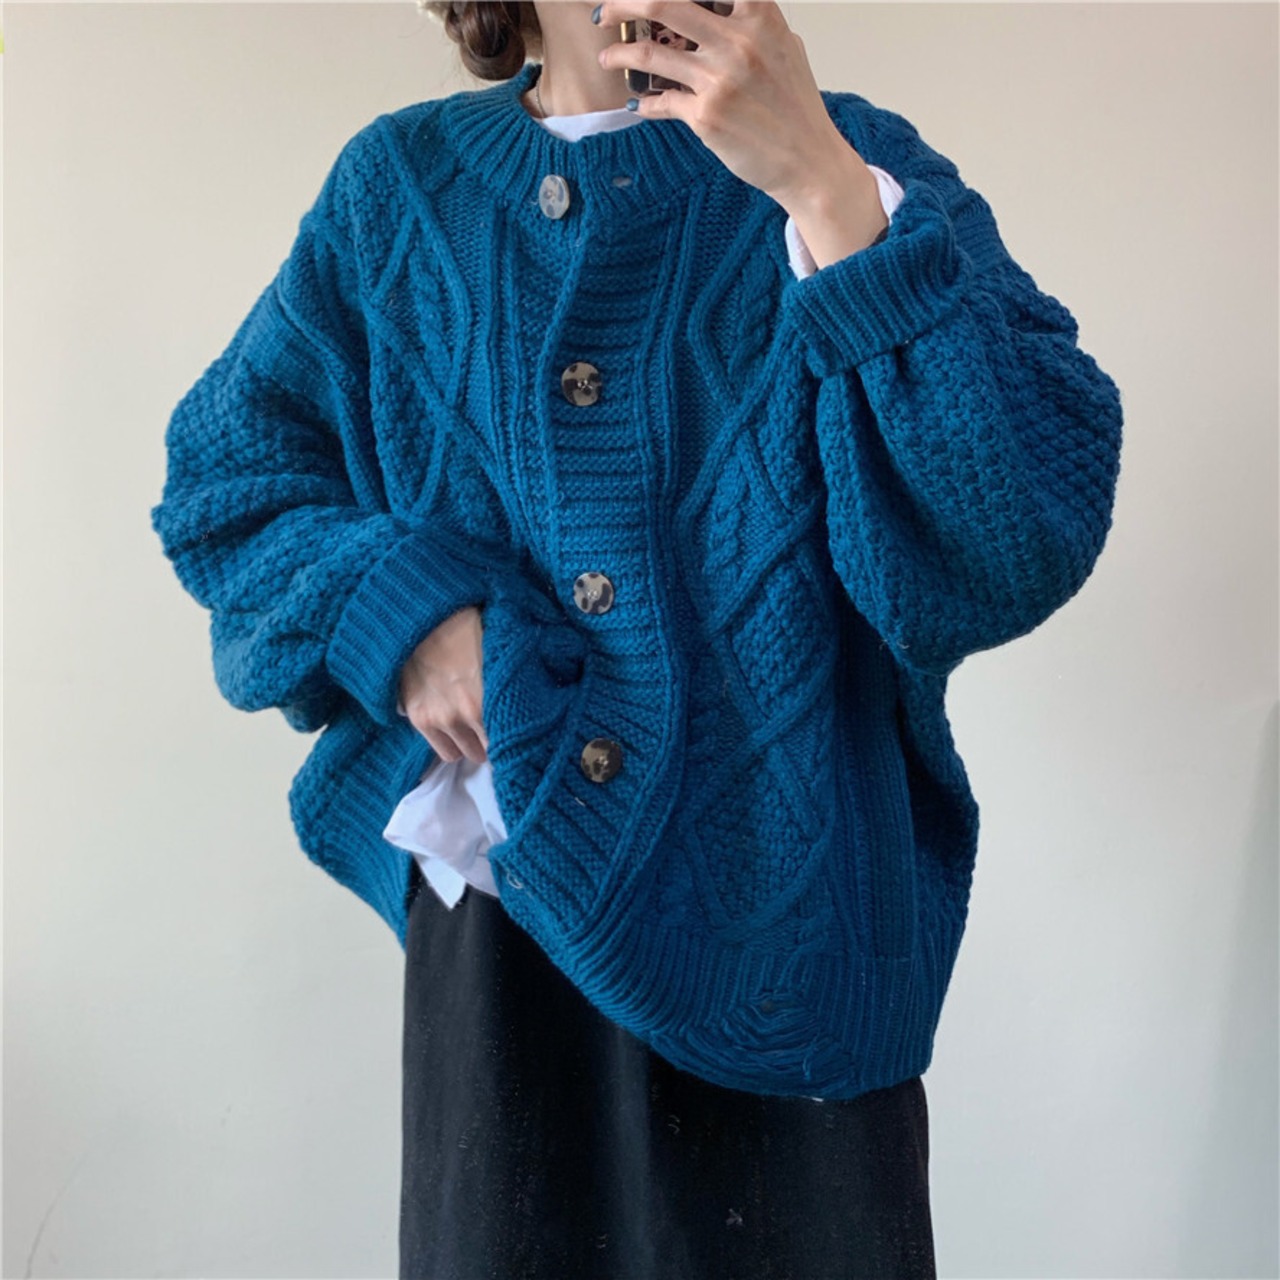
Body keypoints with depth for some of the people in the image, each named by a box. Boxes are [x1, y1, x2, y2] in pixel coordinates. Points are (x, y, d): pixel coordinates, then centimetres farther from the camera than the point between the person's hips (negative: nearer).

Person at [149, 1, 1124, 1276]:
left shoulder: (853, 165, -2)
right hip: (502, 907, 2)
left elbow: (1038, 527, -16)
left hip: (788, 909, -1)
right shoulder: (399, 186, 5)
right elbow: (224, 477, 12)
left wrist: (822, 189, -23)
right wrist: (392, 607, -8)